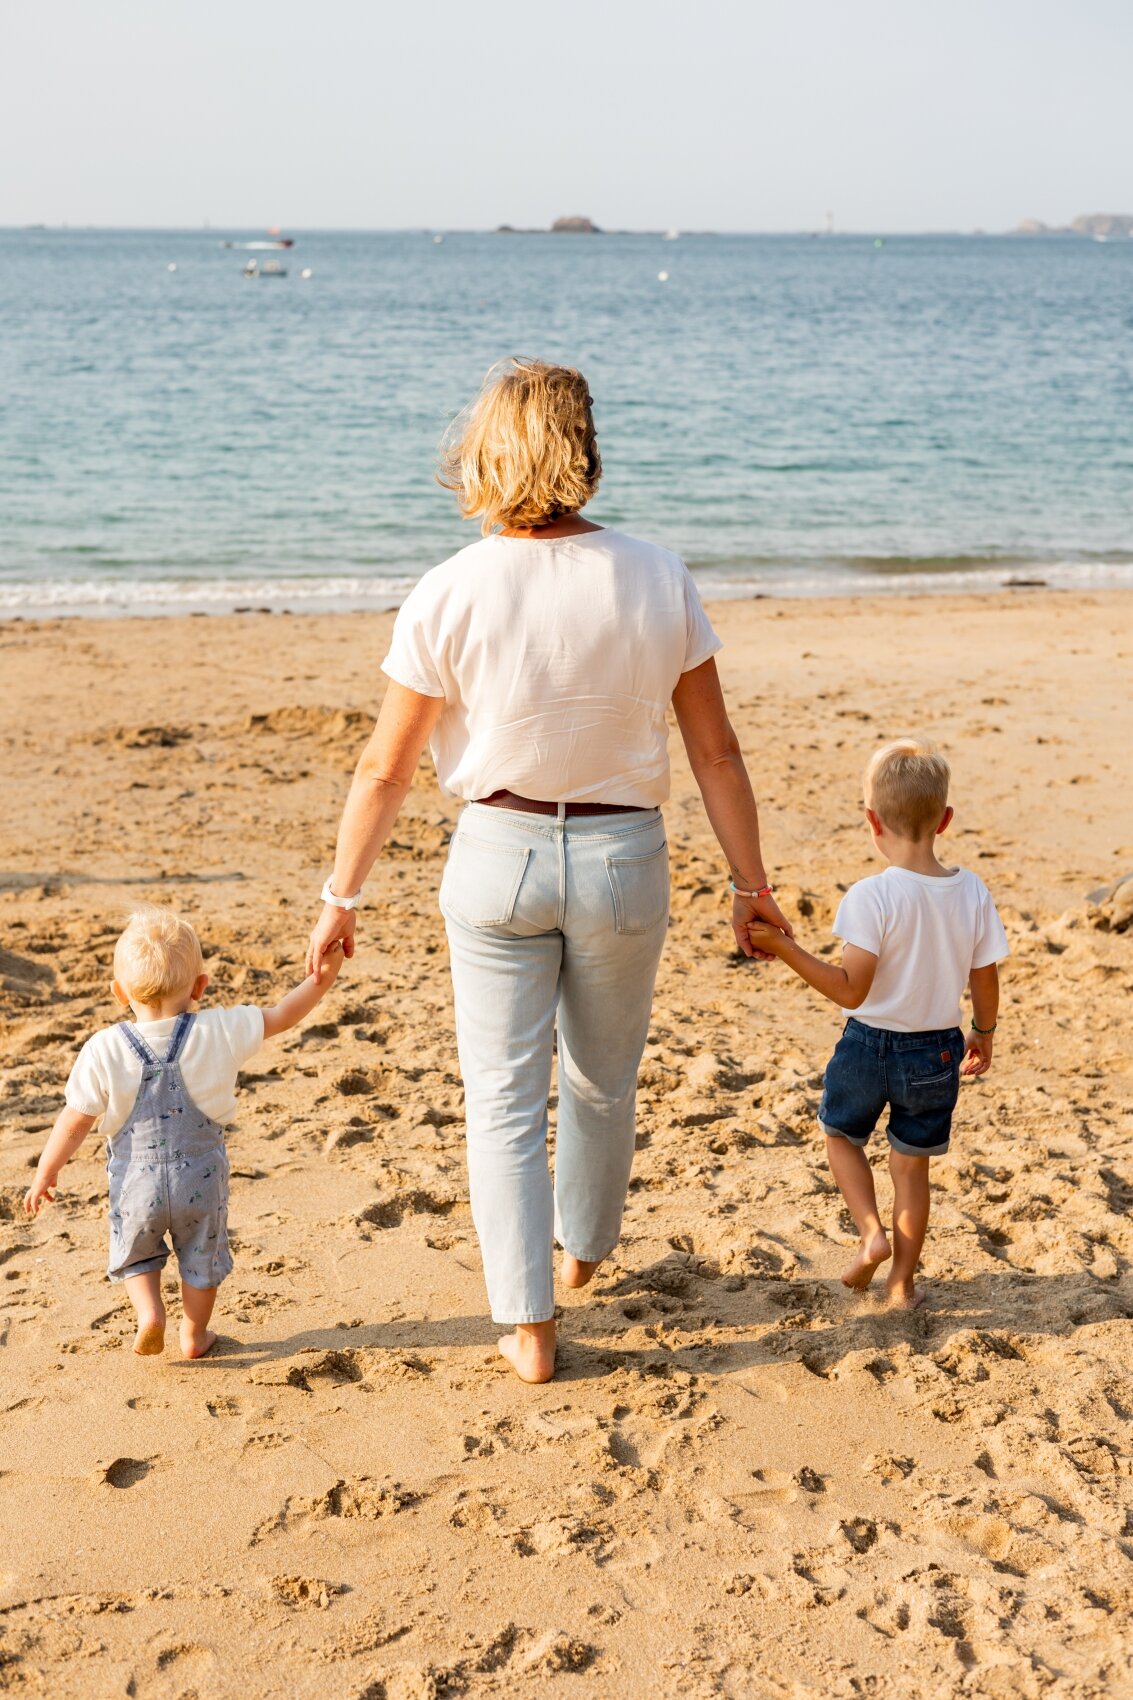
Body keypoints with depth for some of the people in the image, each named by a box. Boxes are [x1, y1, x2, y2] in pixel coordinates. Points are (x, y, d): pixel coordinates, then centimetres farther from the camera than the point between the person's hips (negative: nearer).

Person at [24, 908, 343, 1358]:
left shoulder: (104, 1050, -16)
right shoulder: (218, 1033, -17)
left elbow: (75, 1121, -10)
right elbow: (280, 1017, -8)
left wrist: (45, 1173, 2)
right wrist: (322, 978, 1)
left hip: (136, 1182, 0)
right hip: (201, 1177, 0)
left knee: (134, 1252, 26)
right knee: (202, 1256, 24)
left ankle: (149, 1311, 7)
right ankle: (194, 1334, 35)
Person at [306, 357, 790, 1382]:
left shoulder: (449, 595, -13)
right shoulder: (658, 581, -9)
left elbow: (386, 770, -8)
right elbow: (715, 751, -4)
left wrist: (343, 896, 4)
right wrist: (750, 884, 6)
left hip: (498, 856, -1)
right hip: (622, 858, 2)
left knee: (503, 1096, 10)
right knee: (603, 1081, 23)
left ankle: (530, 1326, 13)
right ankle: (583, 1247, 47)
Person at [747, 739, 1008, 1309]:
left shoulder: (871, 897, -22)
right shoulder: (972, 892, -9)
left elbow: (851, 989, -23)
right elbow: (985, 980, 1)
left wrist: (784, 947, -20)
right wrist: (983, 1034, 18)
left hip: (870, 1046, -3)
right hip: (938, 1050, 3)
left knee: (841, 1135, 24)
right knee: (912, 1164, 19)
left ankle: (872, 1231, 7)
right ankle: (903, 1281, 25)